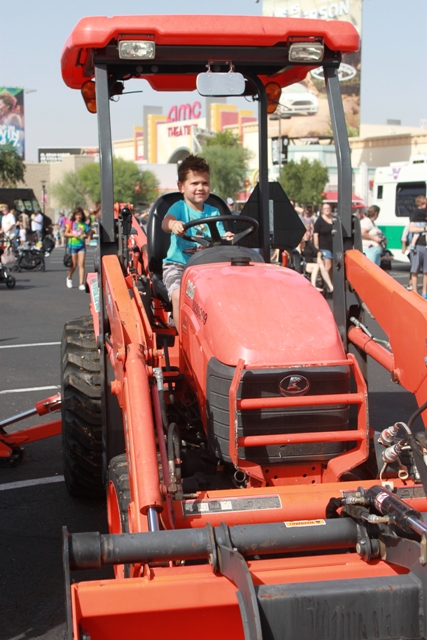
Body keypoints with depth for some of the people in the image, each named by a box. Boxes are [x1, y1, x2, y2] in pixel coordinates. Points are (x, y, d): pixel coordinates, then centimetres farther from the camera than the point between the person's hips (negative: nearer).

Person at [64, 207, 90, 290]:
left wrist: (85, 236, -10)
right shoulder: (71, 223, 0)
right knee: (74, 265, 5)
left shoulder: (84, 224, 4)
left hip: (81, 245, 1)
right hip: (72, 245, -1)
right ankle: (69, 277, 36)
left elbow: (86, 234, 12)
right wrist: (73, 235, -15)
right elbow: (66, 234, 1)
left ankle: (81, 284, -9)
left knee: (81, 264, -8)